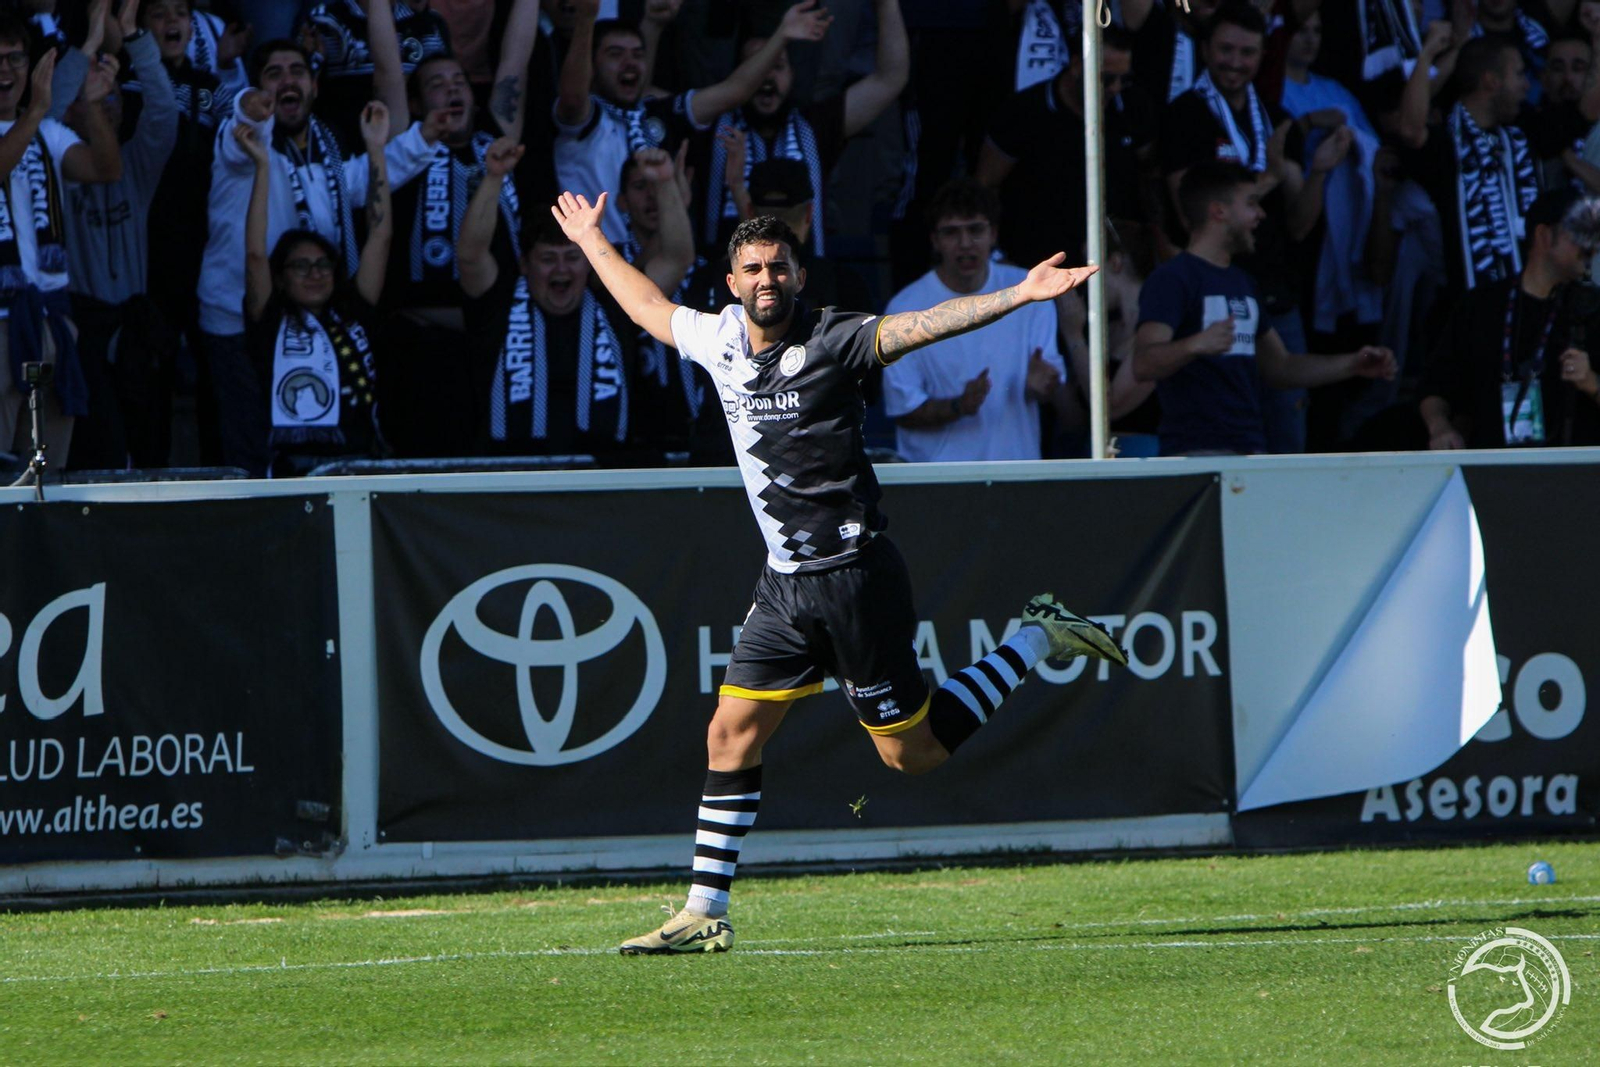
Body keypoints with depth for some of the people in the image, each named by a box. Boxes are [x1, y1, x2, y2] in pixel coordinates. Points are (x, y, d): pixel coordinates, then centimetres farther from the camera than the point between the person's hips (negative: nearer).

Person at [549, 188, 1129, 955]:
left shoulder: (831, 340, -10)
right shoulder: (719, 339, 8)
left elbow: (926, 324, -23)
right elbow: (648, 307, 28)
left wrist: (1018, 295, -36)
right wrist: (592, 243, 39)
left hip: (852, 575, -6)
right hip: (785, 583, 6)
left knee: (914, 752, 0)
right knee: (731, 734, 1)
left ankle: (1035, 641, 18)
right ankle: (704, 914, 6)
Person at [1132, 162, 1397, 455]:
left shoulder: (1242, 283, 22)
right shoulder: (1171, 279, -6)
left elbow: (1279, 367, 29)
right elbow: (1143, 365, -19)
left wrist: (1353, 365, 18)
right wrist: (1195, 345, -38)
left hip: (1251, 449, 8)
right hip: (1198, 452, -8)